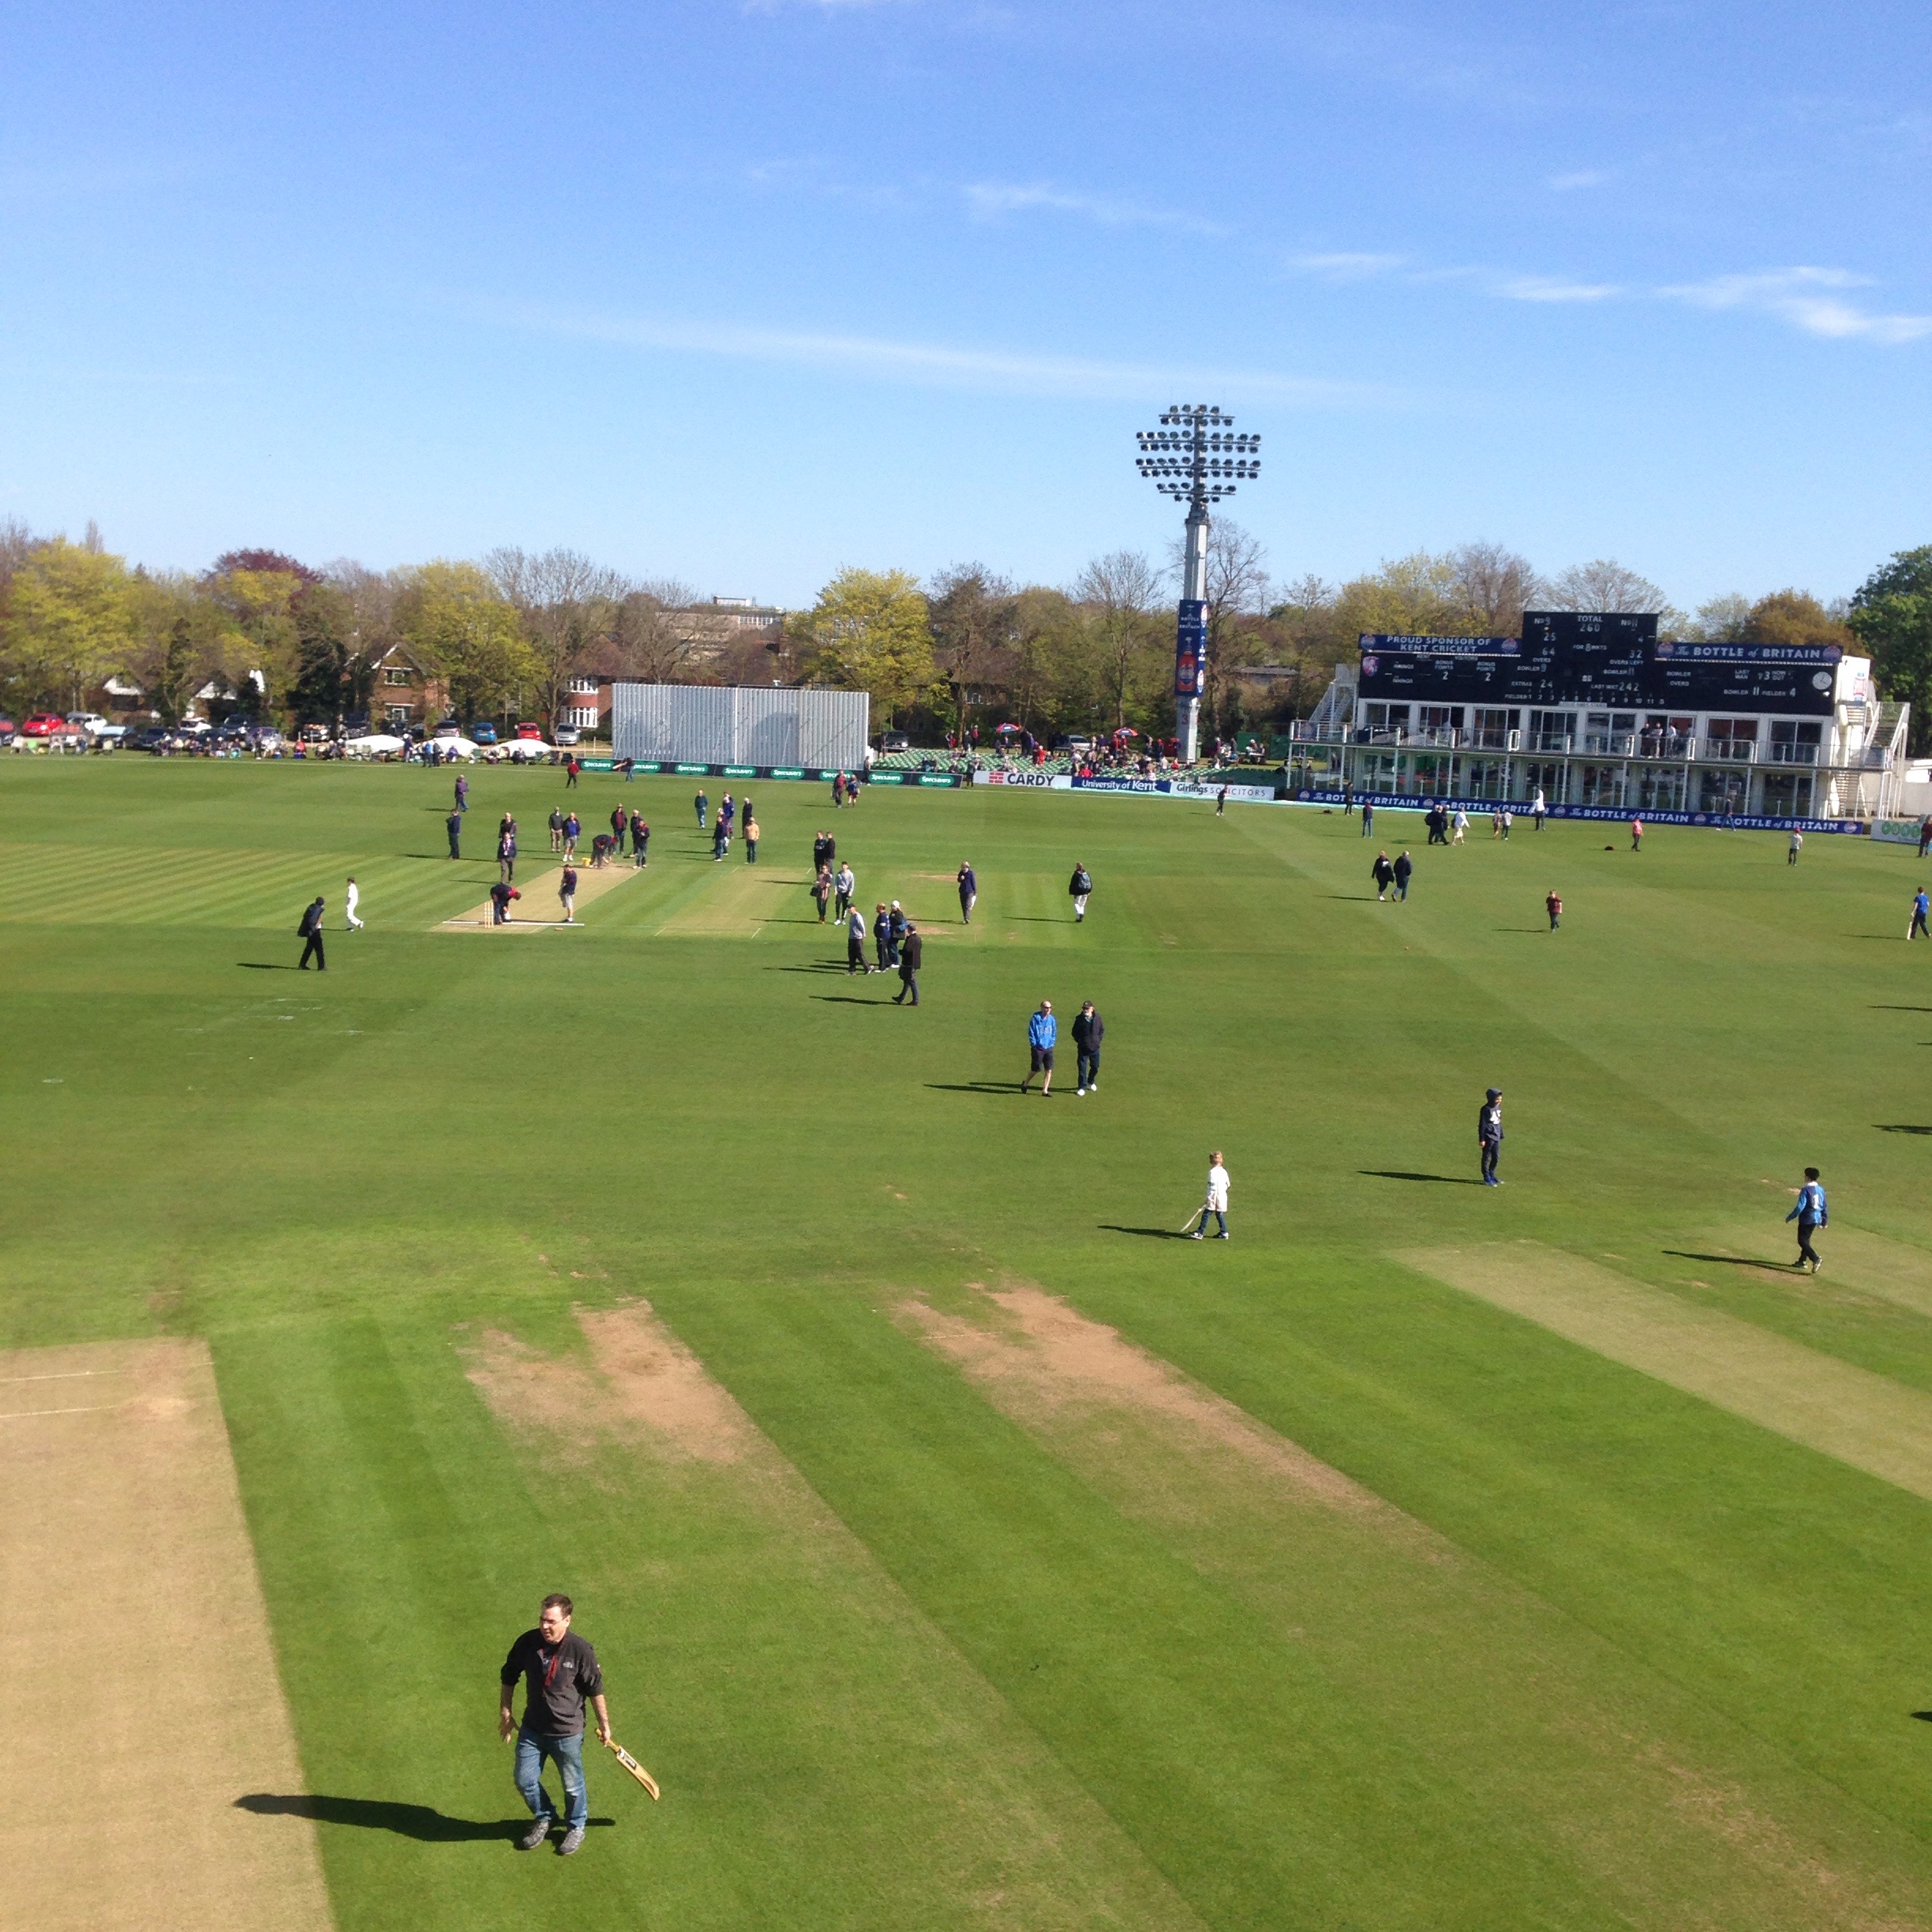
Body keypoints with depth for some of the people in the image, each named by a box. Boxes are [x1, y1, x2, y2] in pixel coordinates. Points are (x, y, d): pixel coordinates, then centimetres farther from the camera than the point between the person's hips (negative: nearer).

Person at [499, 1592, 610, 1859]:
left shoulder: (580, 1651, -20)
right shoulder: (527, 1643, -13)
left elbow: (595, 1689, -7)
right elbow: (509, 1677, 5)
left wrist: (604, 1724, 0)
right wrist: (506, 1713, 5)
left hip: (568, 1732, -3)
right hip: (532, 1729, 3)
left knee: (572, 1785, 13)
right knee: (525, 1781, 11)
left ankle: (576, 1827, 40)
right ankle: (544, 1818, 40)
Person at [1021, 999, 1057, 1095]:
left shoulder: (1052, 1019, 2)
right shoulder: (1035, 1019, -11)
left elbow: (1054, 1033, 13)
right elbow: (1031, 1033, -7)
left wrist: (1051, 1043, 4)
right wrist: (1034, 1044, -9)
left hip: (1048, 1048, 4)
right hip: (1038, 1048, -4)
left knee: (1049, 1070, -1)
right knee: (1036, 1069, 3)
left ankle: (1045, 1091, 6)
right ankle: (1025, 1083, 28)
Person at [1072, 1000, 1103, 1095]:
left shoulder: (1097, 1018, -3)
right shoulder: (1079, 1019, -6)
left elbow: (1102, 1030, 11)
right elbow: (1074, 1032, 4)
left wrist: (1099, 1039, 1)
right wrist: (1079, 1040, -6)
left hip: (1095, 1048, 2)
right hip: (1083, 1048, -2)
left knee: (1095, 1067, 14)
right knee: (1082, 1068, -3)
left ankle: (1091, 1082, 39)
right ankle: (1082, 1087, 5)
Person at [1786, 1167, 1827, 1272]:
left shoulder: (1806, 1190, -16)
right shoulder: (1821, 1190, 7)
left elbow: (1800, 1207, -20)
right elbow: (1824, 1207, 14)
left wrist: (1790, 1217, -11)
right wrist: (1824, 1221, 23)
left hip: (1807, 1219, -8)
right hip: (1817, 1219, 8)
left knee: (1802, 1241, -4)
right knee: (1806, 1239, 19)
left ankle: (1815, 1259, -20)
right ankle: (1802, 1261, 24)